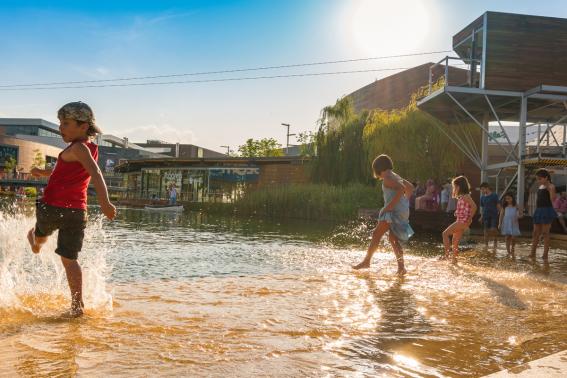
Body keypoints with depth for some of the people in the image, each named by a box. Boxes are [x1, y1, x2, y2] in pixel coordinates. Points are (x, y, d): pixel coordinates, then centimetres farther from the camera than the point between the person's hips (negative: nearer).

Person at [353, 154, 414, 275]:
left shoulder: (387, 178, -10)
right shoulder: (395, 176, 19)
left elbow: (401, 189, -24)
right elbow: (410, 187, 25)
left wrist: (390, 205, -23)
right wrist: (405, 201, 21)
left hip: (394, 211, -10)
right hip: (402, 211, 10)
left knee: (377, 233, -5)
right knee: (393, 238, 14)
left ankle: (367, 261, 0)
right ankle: (401, 267, 11)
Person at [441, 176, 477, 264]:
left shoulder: (466, 196, -13)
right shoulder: (461, 197, 16)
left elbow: (474, 206, -23)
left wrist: (469, 220, -18)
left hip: (463, 221, -10)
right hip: (459, 221, 10)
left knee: (445, 233, -14)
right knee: (455, 241, 12)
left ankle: (447, 253, -14)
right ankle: (454, 259, 17)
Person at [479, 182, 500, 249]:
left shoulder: (494, 195, -3)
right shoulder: (482, 197, 8)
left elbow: (498, 206, -1)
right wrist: (481, 216, 8)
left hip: (494, 215, -4)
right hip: (486, 216, 4)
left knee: (493, 230, -13)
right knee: (486, 231, 4)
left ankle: (495, 241, 13)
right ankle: (486, 245, 12)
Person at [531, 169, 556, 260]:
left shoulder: (550, 186, -8)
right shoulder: (540, 187, 16)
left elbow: (553, 199, -20)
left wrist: (551, 189, -28)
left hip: (547, 210, -8)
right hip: (538, 211, 8)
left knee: (545, 233, -4)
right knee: (536, 233, 9)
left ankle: (545, 254, 2)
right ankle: (532, 253, 15)